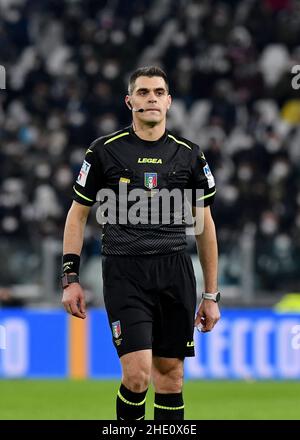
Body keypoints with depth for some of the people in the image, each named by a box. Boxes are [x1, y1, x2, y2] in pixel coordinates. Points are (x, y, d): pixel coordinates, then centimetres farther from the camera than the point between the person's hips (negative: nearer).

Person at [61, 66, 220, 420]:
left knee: (170, 375, 4)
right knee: (137, 375, -15)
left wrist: (211, 294, 11)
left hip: (175, 272, 3)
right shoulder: (105, 151, 2)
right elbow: (77, 215, 9)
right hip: (124, 272, -3)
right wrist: (70, 278, 1)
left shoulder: (189, 155, 8)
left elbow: (205, 226, 13)